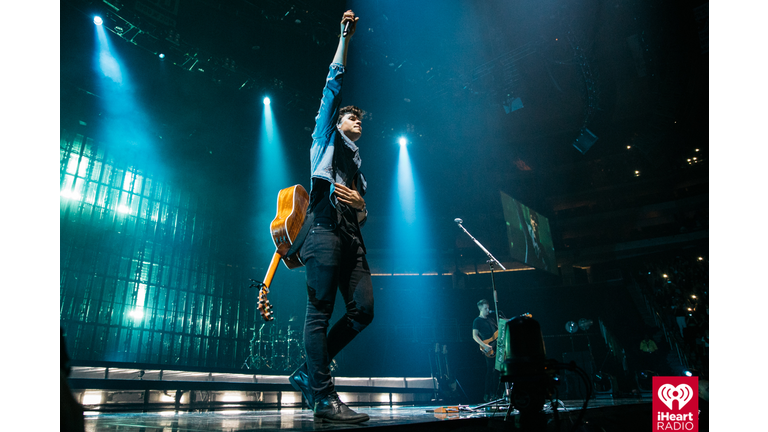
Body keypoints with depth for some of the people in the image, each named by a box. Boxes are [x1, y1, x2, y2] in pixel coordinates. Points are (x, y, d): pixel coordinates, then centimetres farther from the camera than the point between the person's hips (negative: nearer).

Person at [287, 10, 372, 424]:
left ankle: (308, 372, 6)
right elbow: (333, 83, 11)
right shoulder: (326, 138, 20)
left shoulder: (356, 163, 34)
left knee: (363, 308, -6)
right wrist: (345, 38, 11)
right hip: (325, 229, -7)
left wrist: (359, 203, 5)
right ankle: (324, 399, -10)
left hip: (351, 237, 7)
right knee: (320, 310, -11)